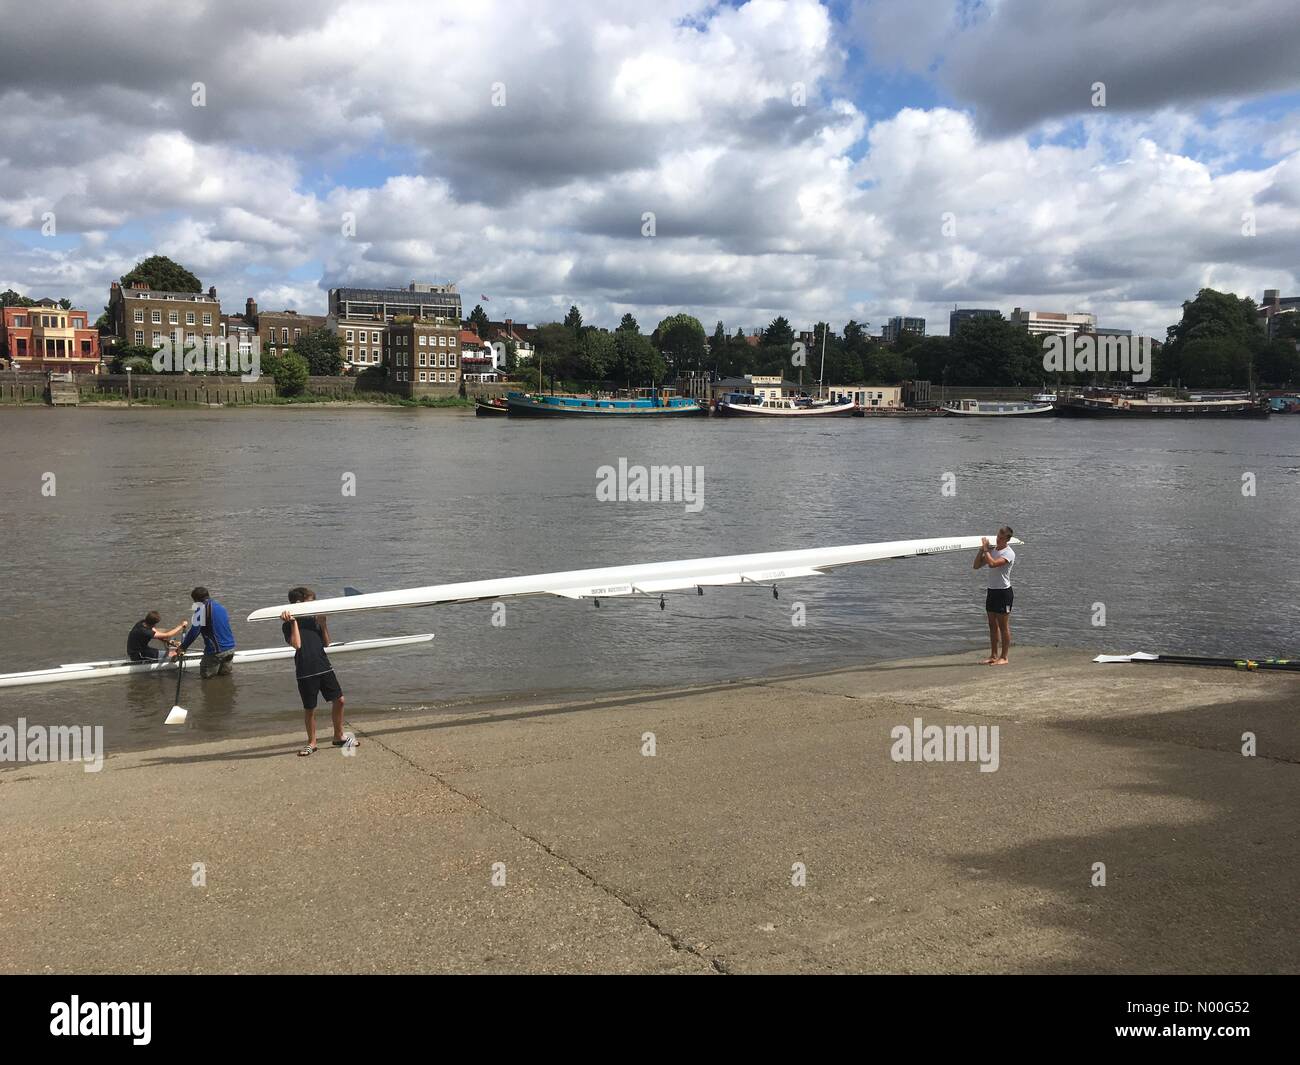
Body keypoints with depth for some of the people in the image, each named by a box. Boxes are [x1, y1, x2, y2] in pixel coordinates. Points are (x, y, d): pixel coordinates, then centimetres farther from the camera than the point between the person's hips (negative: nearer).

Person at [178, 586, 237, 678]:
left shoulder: (202, 607, -11)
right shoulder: (221, 607, 14)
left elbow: (194, 631, -12)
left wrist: (183, 647, 1)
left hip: (216, 650, -7)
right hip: (230, 647, 7)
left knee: (205, 674, 11)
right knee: (225, 672, 24)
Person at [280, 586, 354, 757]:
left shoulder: (313, 620, 12)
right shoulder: (288, 625, -4)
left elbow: (326, 643, 12)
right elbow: (296, 644, -20)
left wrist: (323, 624, 0)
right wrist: (293, 622, -19)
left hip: (324, 667, 5)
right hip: (306, 672, -5)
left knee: (338, 700, 4)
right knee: (309, 708, 4)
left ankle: (339, 736, 21)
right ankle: (312, 743, 21)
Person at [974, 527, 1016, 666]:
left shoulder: (1009, 553, -13)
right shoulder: (992, 550, 11)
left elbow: (992, 563, -28)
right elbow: (977, 565, 10)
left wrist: (986, 549, -17)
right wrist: (982, 549, 0)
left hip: (1004, 592, -8)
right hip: (991, 590, 8)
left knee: (1003, 626, -3)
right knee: (993, 625, 11)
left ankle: (1004, 657, 3)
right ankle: (993, 655, 18)